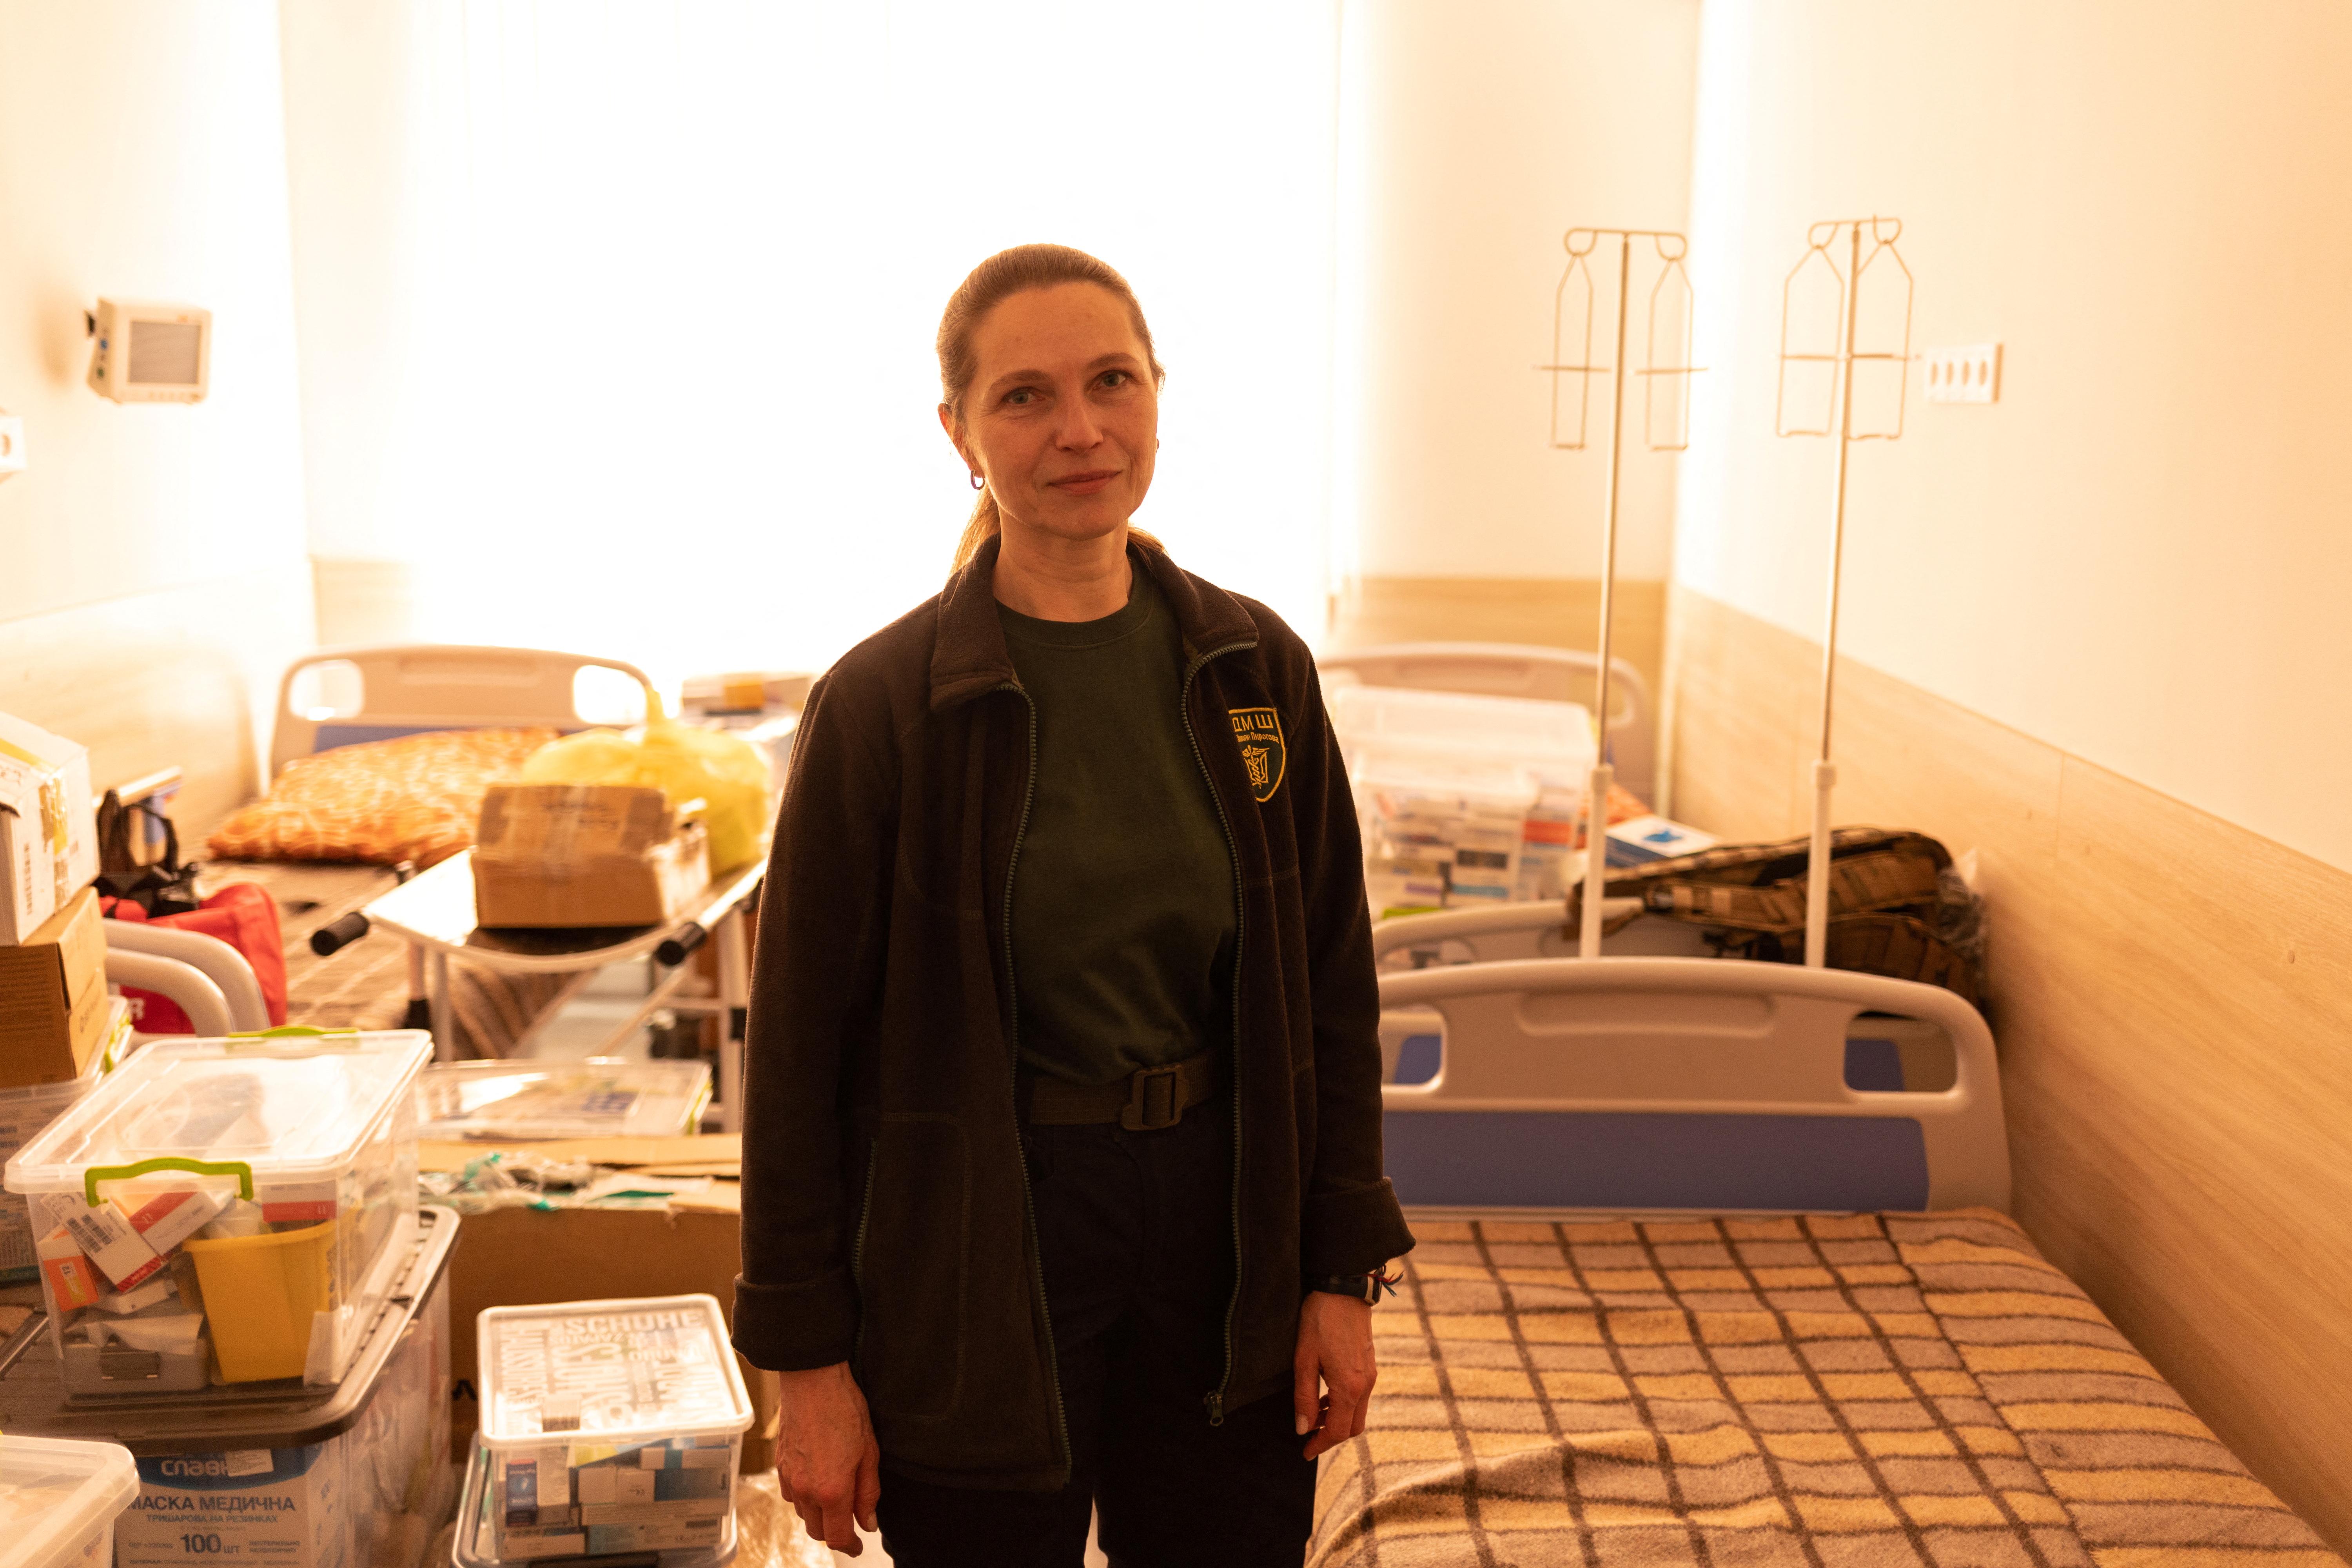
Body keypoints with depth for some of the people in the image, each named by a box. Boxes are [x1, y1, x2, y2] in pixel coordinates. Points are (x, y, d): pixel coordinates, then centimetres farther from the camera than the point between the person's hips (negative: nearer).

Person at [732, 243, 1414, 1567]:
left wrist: (1342, 1271, 2)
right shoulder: (882, 704, -11)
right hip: (979, 1259, -3)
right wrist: (810, 1362, -6)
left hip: (1224, 1242, 3)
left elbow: (1334, 986, 4)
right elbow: (802, 1049, -8)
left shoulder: (1259, 669, -1)